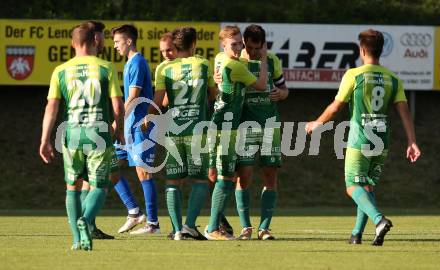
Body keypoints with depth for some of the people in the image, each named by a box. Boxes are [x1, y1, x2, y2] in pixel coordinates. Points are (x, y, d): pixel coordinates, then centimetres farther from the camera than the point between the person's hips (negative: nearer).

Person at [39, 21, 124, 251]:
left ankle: (77, 239, 10)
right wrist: (119, 130, 17)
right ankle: (85, 220, -22)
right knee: (99, 187, 7)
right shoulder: (106, 68, 1)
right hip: (100, 134, -1)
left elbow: (51, 107, -3)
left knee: (73, 186, 15)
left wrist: (45, 140, -1)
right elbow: (117, 106, -1)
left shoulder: (61, 71, 4)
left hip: (71, 134, 1)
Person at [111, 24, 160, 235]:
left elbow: (132, 98, -19)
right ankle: (134, 212, 9)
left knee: (143, 172, -6)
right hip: (129, 127, 10)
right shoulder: (129, 64, 17)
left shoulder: (137, 63, -13)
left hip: (140, 126, -10)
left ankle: (153, 223, -1)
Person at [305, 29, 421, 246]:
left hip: (359, 141, -5)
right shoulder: (393, 79, 6)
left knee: (353, 187, -3)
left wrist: (317, 124, 15)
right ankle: (357, 234, 15)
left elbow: (336, 106, -1)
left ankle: (379, 220, -28)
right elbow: (404, 111, -2)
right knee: (368, 186, 17)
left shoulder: (354, 75, -7)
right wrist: (412, 142, -4)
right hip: (382, 142, 5)